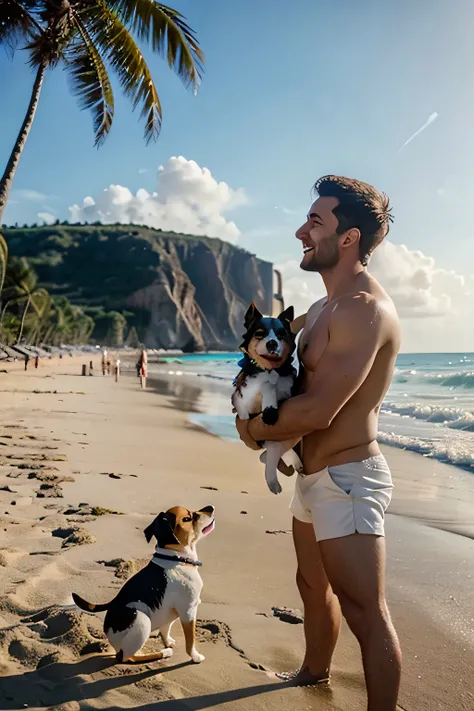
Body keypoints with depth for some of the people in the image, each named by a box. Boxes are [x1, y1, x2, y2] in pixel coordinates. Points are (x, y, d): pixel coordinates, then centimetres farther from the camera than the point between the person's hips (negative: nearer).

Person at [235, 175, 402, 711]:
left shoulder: (364, 309, -21)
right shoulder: (322, 310, 11)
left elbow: (317, 411, -26)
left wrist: (256, 429, -9)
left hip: (346, 477, -10)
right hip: (312, 475, 10)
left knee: (365, 612, -1)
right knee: (313, 586, 26)